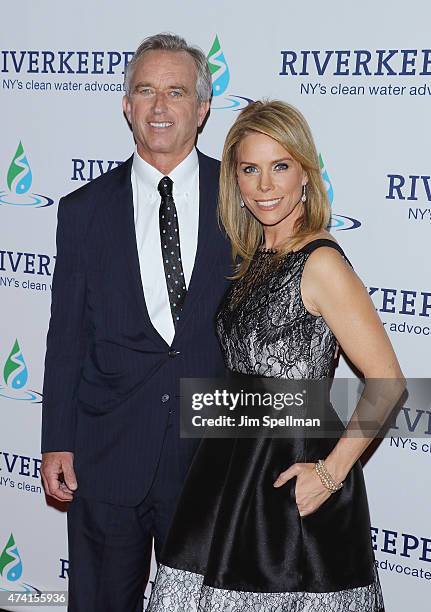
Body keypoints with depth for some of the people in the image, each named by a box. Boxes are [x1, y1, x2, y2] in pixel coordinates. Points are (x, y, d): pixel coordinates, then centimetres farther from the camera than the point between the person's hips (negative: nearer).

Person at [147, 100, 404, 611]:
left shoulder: (321, 263, -16)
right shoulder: (254, 257, 9)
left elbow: (387, 381, -18)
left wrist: (331, 472, -17)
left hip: (293, 471, -7)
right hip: (235, 460, 7)